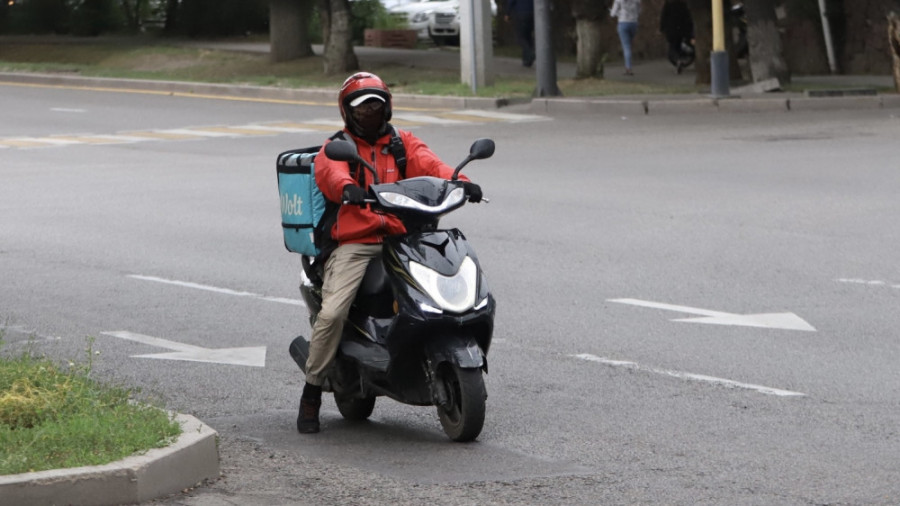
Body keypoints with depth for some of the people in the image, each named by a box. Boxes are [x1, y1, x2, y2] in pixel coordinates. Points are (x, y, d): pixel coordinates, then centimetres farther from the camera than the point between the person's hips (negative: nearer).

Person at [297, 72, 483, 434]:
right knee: (332, 312, -23)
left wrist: (459, 181, -22)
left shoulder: (404, 144, 20)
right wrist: (347, 187, -38)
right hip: (354, 244, -2)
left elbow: (429, 165, 0)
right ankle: (311, 393, -8)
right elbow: (330, 172, -12)